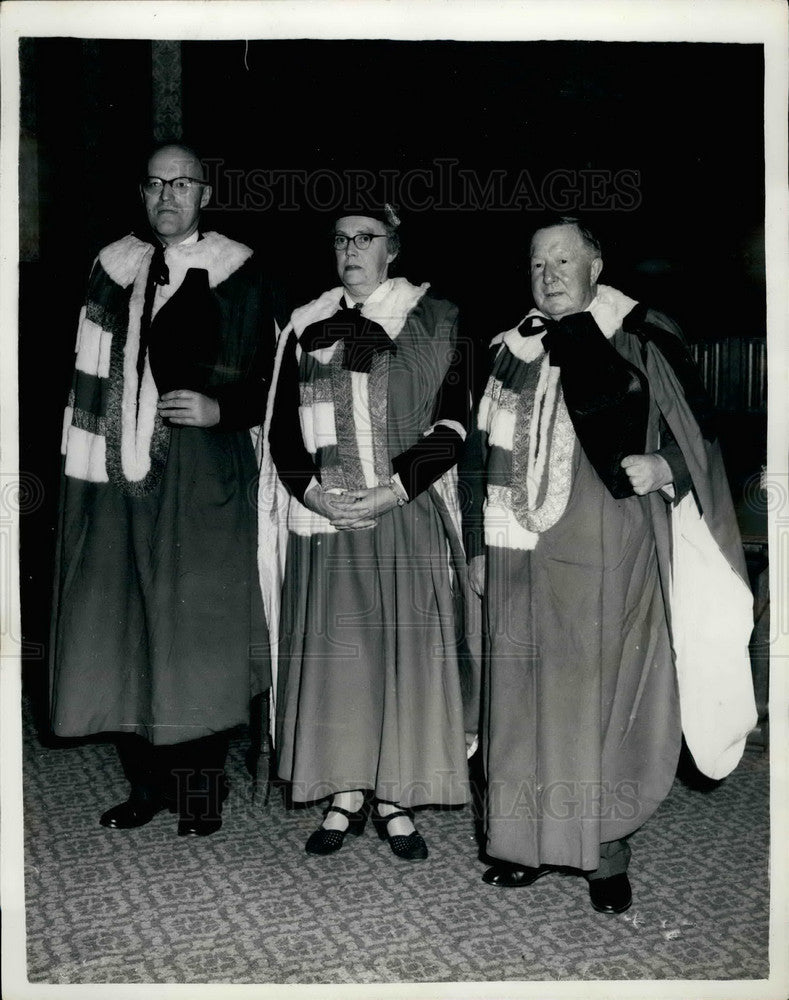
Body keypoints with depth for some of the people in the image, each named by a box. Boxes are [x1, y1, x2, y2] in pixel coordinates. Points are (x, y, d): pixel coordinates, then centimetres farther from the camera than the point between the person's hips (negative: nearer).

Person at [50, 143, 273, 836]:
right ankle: (147, 784, 22)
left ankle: (201, 791, 15)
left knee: (196, 632, 0)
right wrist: (86, 468, 8)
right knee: (120, 628, 7)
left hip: (202, 479, -4)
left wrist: (221, 409, -16)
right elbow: (92, 381, 13)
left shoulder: (235, 275, 0)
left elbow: (269, 380, 1)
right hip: (120, 476, 4)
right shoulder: (115, 269, 12)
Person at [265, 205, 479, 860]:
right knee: (334, 649, 3)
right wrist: (312, 489, -7)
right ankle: (346, 793, 16)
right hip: (325, 514, 2)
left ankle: (396, 799, 12)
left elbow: (453, 425, -2)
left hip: (410, 513, -2)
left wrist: (392, 490, -13)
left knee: (407, 647, -1)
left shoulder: (435, 322, 4)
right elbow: (283, 427, 10)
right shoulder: (308, 327, 12)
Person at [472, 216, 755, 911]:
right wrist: (480, 546, 13)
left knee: (603, 693, 0)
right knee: (527, 694, 7)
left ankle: (608, 854, 13)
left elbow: (699, 429, 0)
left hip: (608, 555, -4)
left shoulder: (642, 341, -1)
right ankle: (533, 840, 20)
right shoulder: (513, 351, 11)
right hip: (523, 560, 4)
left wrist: (663, 467, -20)